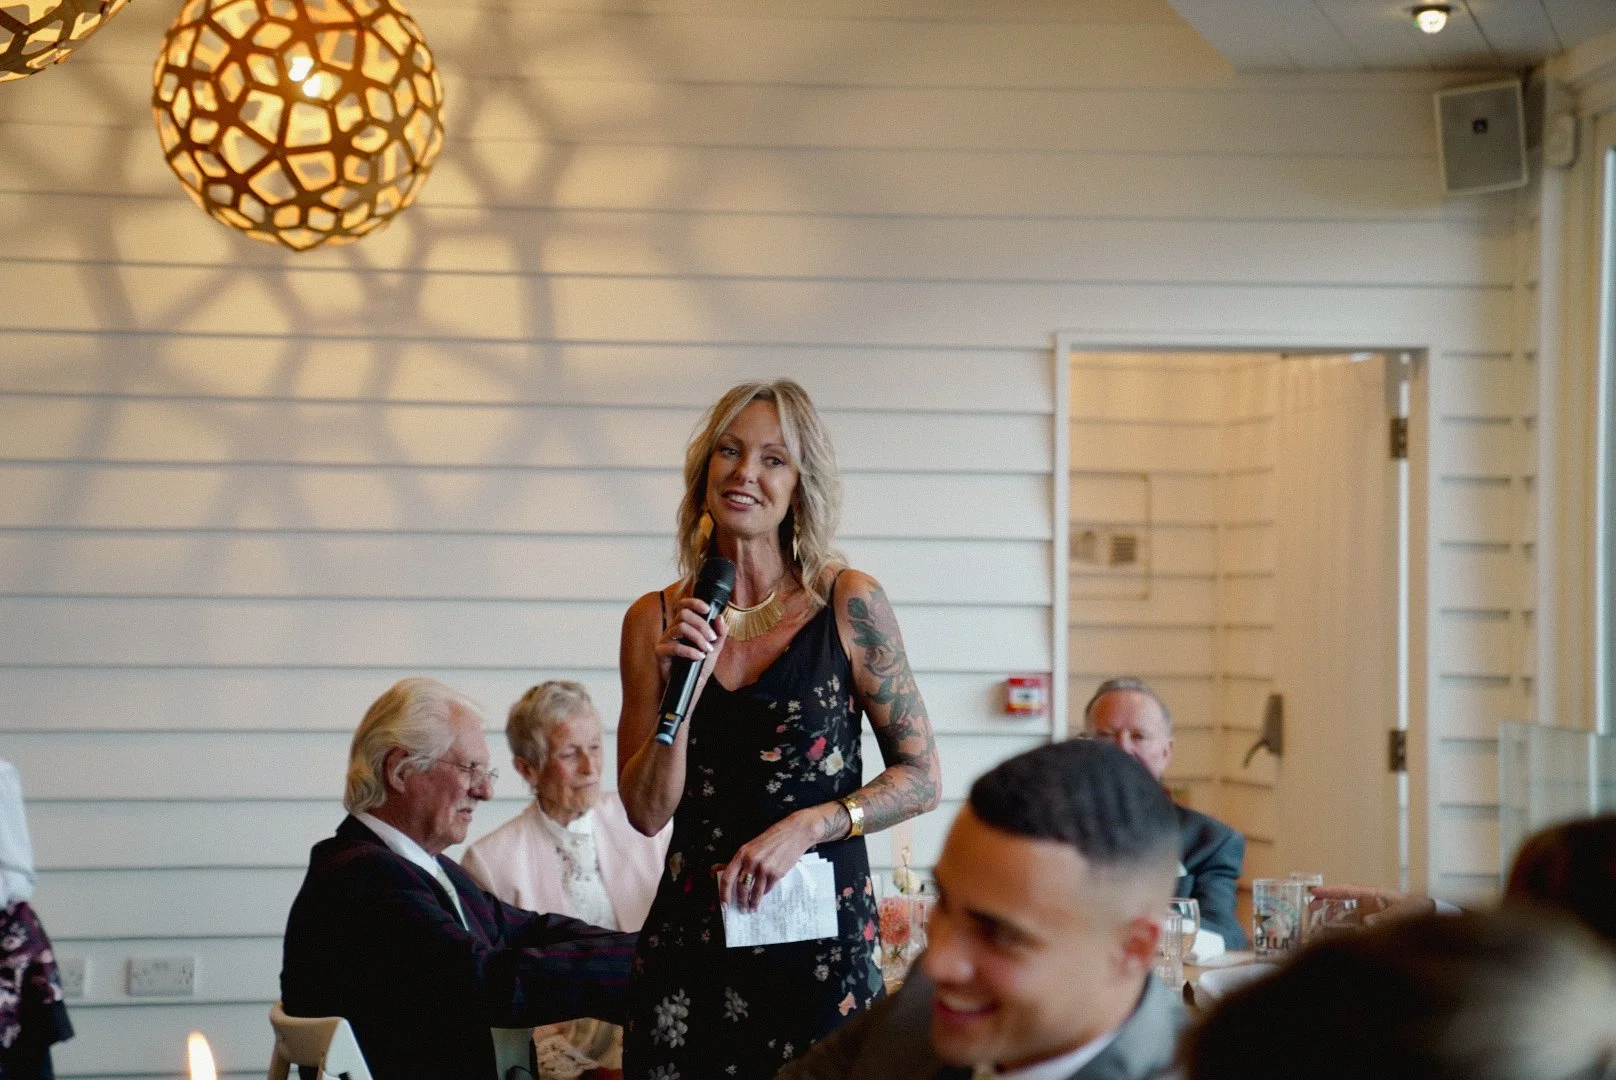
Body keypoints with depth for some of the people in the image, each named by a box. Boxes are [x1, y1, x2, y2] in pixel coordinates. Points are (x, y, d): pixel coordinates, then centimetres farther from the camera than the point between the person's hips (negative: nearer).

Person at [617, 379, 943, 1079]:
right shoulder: (656, 621, 3)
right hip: (691, 934, 2)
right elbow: (647, 812, 0)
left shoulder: (848, 604, -4)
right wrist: (682, 692, -13)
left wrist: (804, 827, -14)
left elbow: (920, 779, -2)